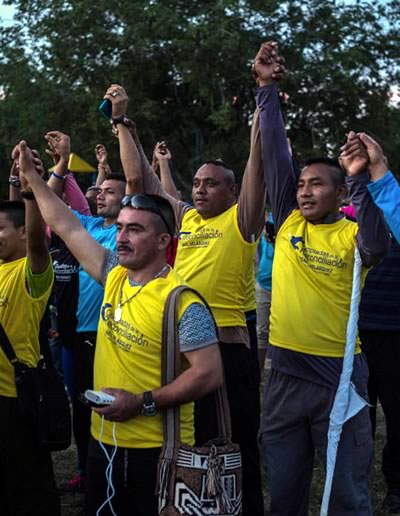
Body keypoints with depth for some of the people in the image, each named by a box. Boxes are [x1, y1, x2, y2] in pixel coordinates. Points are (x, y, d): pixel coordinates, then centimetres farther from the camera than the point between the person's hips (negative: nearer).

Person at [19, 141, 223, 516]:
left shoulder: (180, 300, -17)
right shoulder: (114, 276, 3)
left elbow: (210, 373, -20)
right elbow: (65, 226, 12)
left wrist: (143, 403, -20)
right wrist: (30, 174, 13)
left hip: (158, 449, -7)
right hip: (104, 440, 7)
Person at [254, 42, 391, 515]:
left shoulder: (351, 235, -3)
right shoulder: (288, 223, 6)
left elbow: (378, 248, -26)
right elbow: (274, 153, 5)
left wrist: (358, 181, -31)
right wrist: (267, 88, 5)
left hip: (338, 373, -3)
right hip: (286, 373, 4)